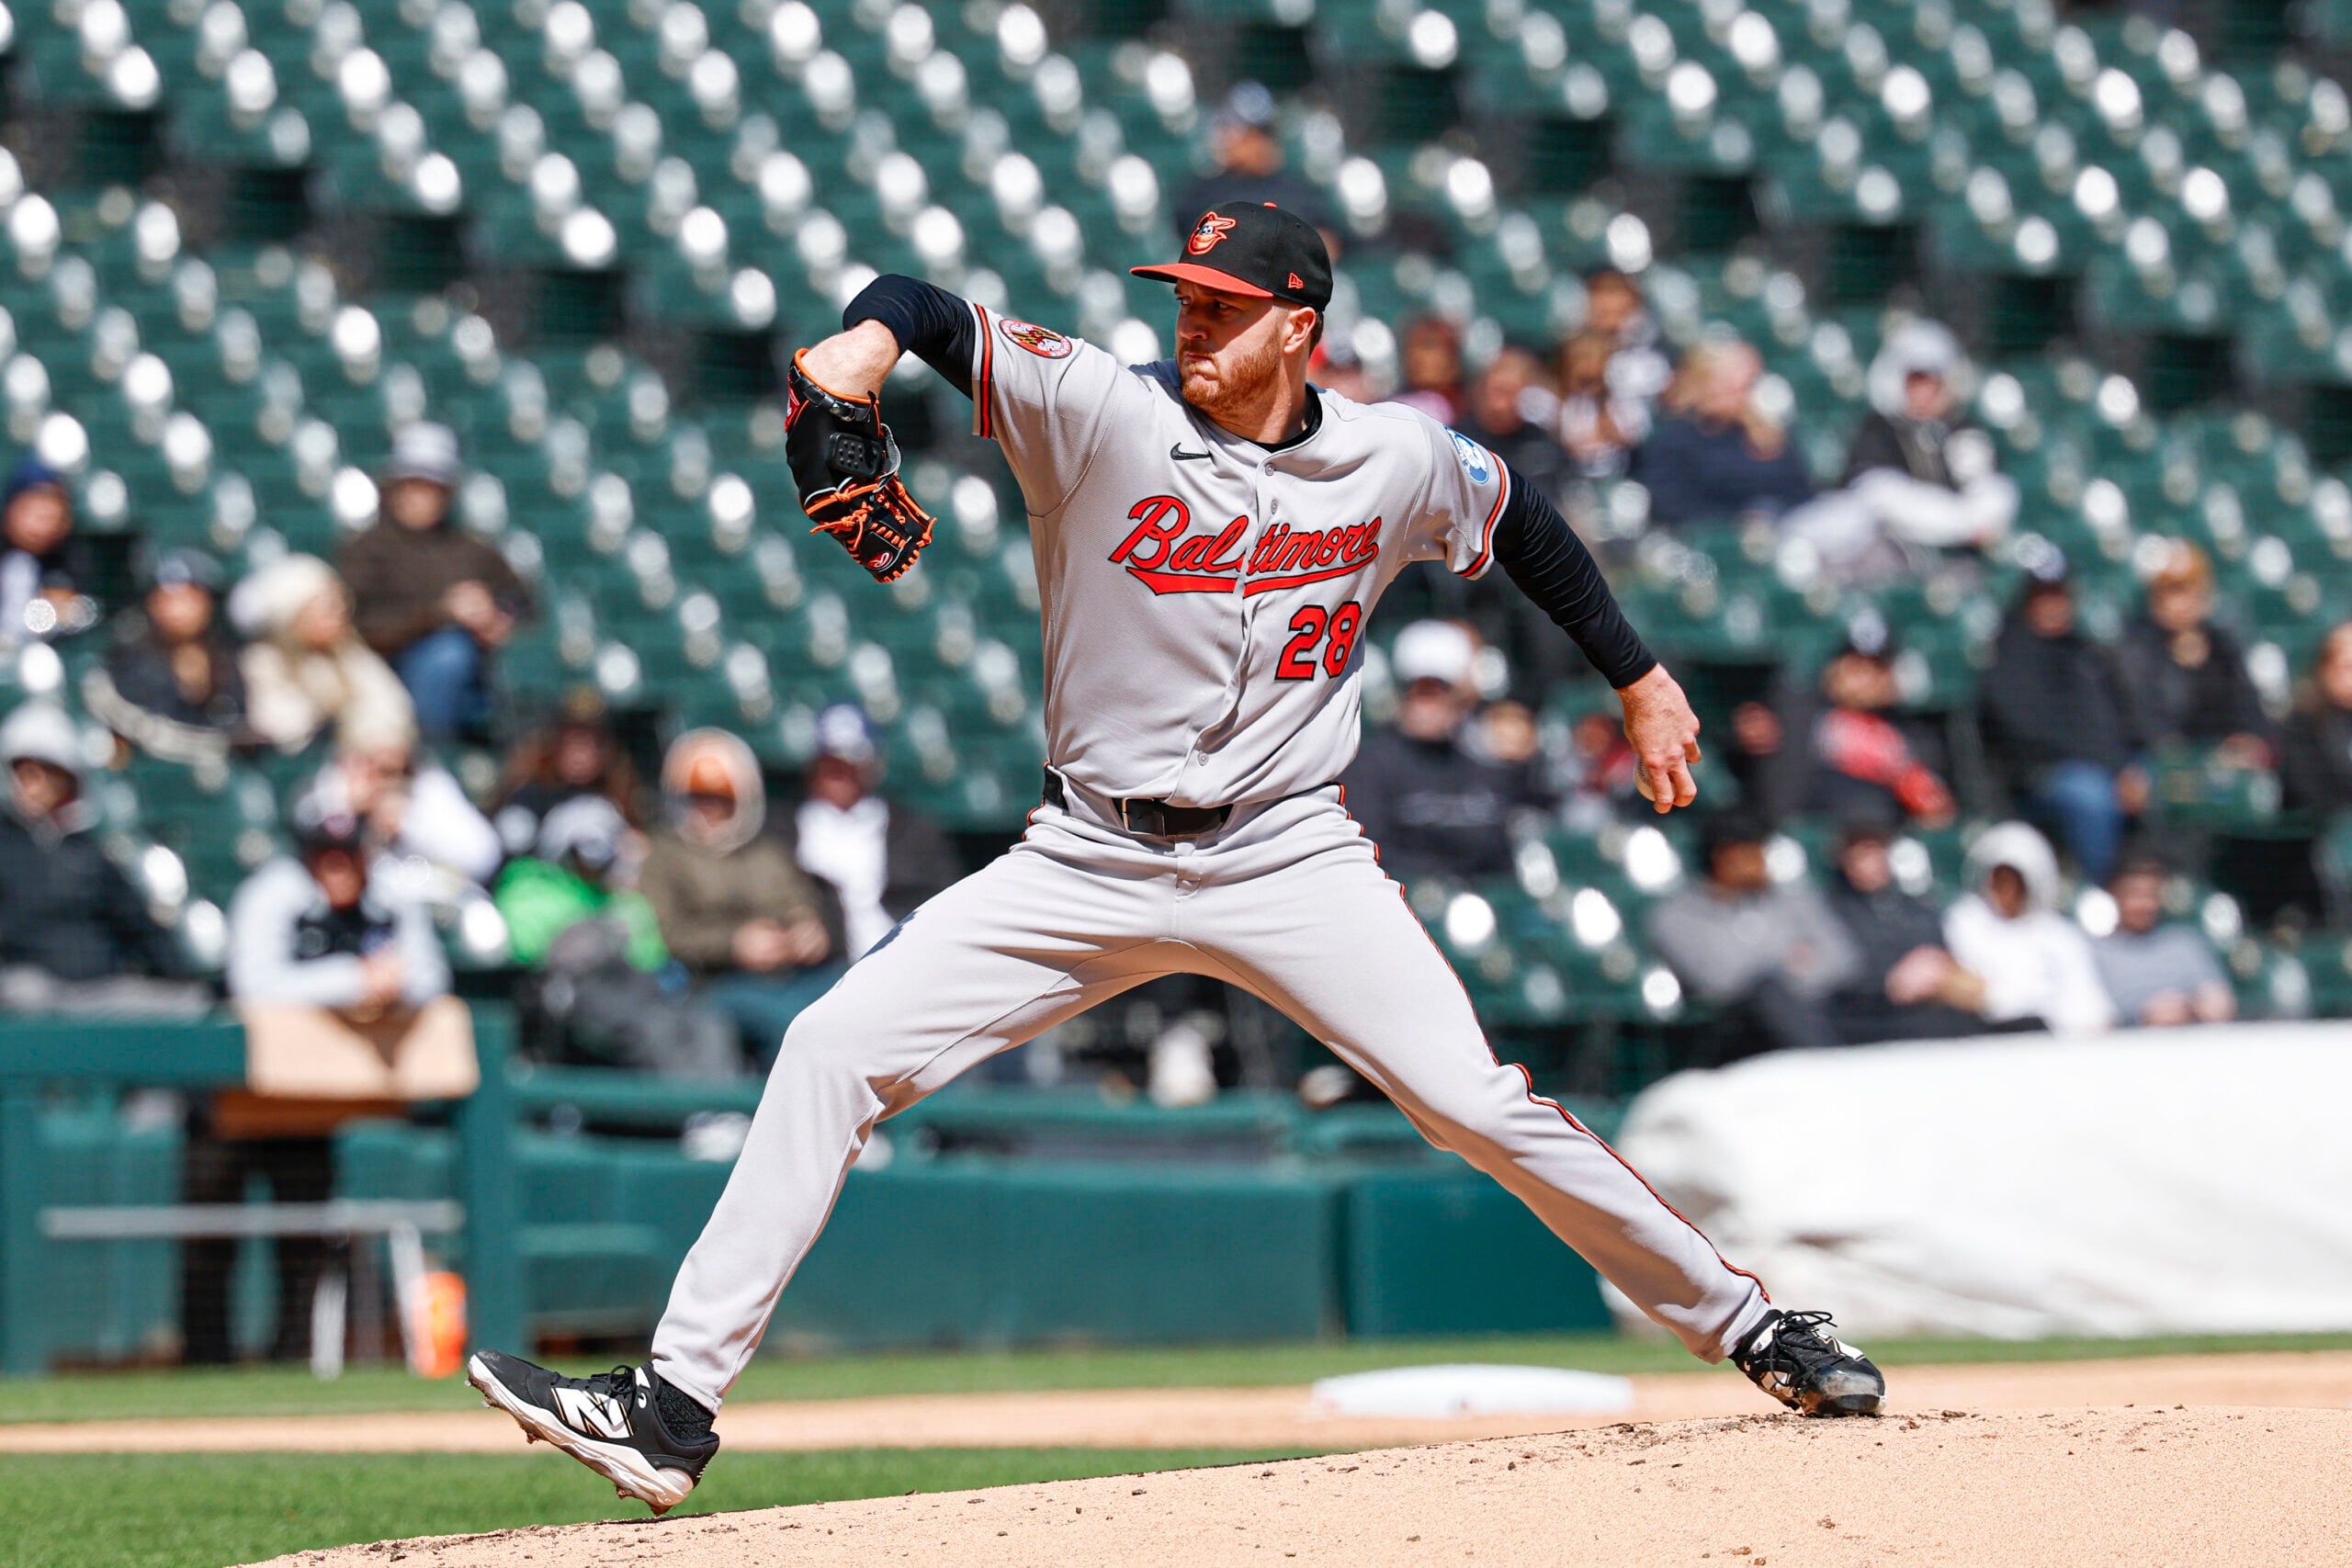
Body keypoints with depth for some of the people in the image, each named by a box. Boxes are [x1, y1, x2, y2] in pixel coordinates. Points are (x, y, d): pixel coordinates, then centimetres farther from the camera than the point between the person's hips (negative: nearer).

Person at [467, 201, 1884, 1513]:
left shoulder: (1399, 461, -2)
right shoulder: (1105, 414, -8)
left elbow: (1523, 521, 18)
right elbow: (936, 313, -14)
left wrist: (1641, 679, 22)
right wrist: (868, 338, -37)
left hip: (1290, 855, 0)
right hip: (1089, 859, 0)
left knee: (1479, 1105, -12)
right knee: (837, 1049, -12)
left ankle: (1746, 1328, 8)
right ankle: (673, 1408, -11)